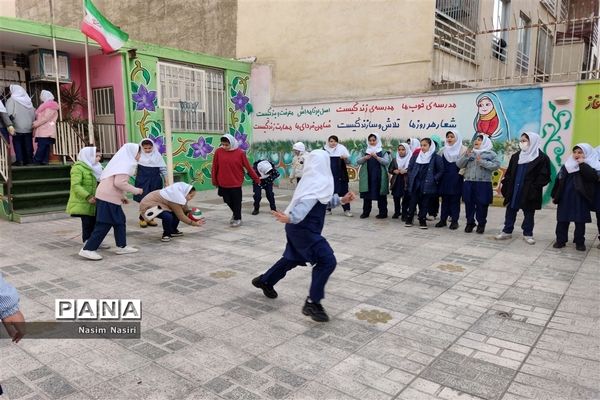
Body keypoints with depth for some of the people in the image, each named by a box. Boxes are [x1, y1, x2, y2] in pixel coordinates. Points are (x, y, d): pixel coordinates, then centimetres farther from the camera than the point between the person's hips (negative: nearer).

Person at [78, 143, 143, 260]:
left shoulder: (121, 161, 19)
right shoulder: (126, 163, -11)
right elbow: (119, 183, -22)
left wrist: (122, 196, 21)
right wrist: (135, 190, -11)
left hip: (107, 196, 10)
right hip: (108, 198, -10)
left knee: (119, 221, 16)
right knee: (104, 225, -6)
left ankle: (122, 246, 22)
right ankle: (87, 249, -3)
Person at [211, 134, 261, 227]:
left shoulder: (240, 152, -9)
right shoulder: (218, 152, -5)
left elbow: (248, 167, -3)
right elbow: (215, 167, 3)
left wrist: (256, 179, 1)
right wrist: (214, 181, 8)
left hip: (236, 183, -2)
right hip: (223, 183, 2)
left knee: (236, 201, 7)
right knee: (227, 201, 13)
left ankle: (237, 219, 27)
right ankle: (235, 213, 40)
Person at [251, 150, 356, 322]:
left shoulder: (313, 180, 9)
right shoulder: (318, 182, -20)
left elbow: (325, 200, 18)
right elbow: (306, 202, -36)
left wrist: (341, 200, 6)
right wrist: (291, 218, -48)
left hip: (300, 228, 10)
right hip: (305, 230, -10)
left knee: (293, 258, 26)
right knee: (327, 261, -12)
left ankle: (264, 281, 44)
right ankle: (312, 303, -8)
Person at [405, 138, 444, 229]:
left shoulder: (436, 158, -3)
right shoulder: (416, 157, 9)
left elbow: (441, 171, -2)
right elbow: (410, 168, 16)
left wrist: (434, 179, -10)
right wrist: (411, 179, 5)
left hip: (428, 186, -3)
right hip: (415, 185, 3)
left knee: (424, 204, 4)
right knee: (413, 202, 5)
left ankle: (422, 220, 15)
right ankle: (409, 219, 14)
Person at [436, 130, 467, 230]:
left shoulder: (463, 149, -2)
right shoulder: (443, 150, 13)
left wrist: (461, 173, -16)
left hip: (456, 179, -4)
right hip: (445, 178, 4)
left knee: (455, 200, 0)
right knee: (445, 199, 6)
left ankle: (454, 221, 6)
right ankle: (443, 220, 12)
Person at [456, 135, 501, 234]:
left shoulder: (490, 154, 3)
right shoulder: (469, 153, 14)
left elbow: (496, 165, -10)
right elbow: (459, 165, 5)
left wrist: (483, 162, -16)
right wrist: (465, 156, -10)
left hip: (483, 184, -3)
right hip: (468, 183, 3)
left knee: (482, 205, 3)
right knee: (469, 204, 7)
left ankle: (481, 224, 16)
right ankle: (470, 223, 20)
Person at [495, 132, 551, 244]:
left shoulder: (542, 158, -7)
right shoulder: (516, 156, 10)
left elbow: (544, 176, -10)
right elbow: (509, 172, 12)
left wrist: (534, 188, -18)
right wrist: (505, 184, 2)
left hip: (529, 192, -4)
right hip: (514, 190, 5)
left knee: (528, 213, 8)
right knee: (510, 211, 9)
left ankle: (527, 234, 20)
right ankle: (507, 231, 20)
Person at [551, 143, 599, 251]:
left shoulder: (590, 167, -2)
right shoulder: (566, 165, 7)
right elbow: (558, 181, 10)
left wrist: (582, 164, -21)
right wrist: (554, 195, 9)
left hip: (580, 200, -3)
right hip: (565, 199, 3)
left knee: (580, 222, 6)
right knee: (562, 221, 7)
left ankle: (580, 242, 19)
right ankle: (560, 240, 17)